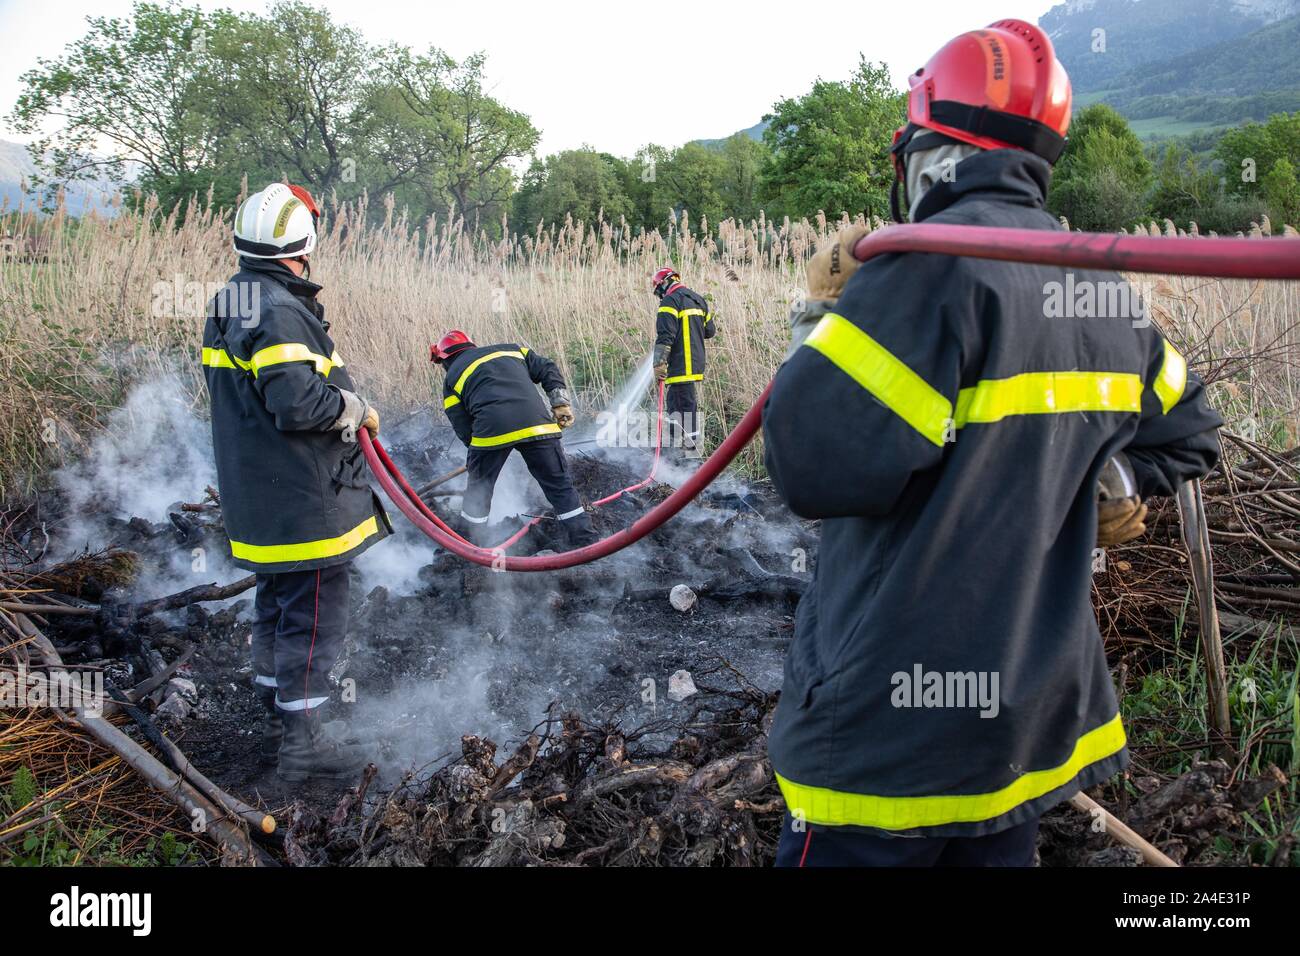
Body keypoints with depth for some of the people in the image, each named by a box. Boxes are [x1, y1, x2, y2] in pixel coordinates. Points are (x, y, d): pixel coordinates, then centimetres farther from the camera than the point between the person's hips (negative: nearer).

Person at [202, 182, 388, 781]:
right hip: (302, 498, -10)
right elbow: (298, 401, -28)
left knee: (275, 609, 20)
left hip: (257, 495, 10)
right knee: (314, 618, 0)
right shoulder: (281, 310, -20)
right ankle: (301, 743, 10)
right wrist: (355, 410, -11)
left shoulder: (226, 306, 13)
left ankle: (277, 725, 33)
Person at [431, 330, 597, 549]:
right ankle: (585, 543, 15)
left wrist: (474, 457, 29)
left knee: (479, 490, 21)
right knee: (560, 485, 15)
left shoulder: (452, 377, 23)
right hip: (537, 422, 2)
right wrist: (561, 403, 17)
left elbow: (462, 428, 17)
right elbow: (547, 369, 21)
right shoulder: (510, 349, 31)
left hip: (491, 430, -2)